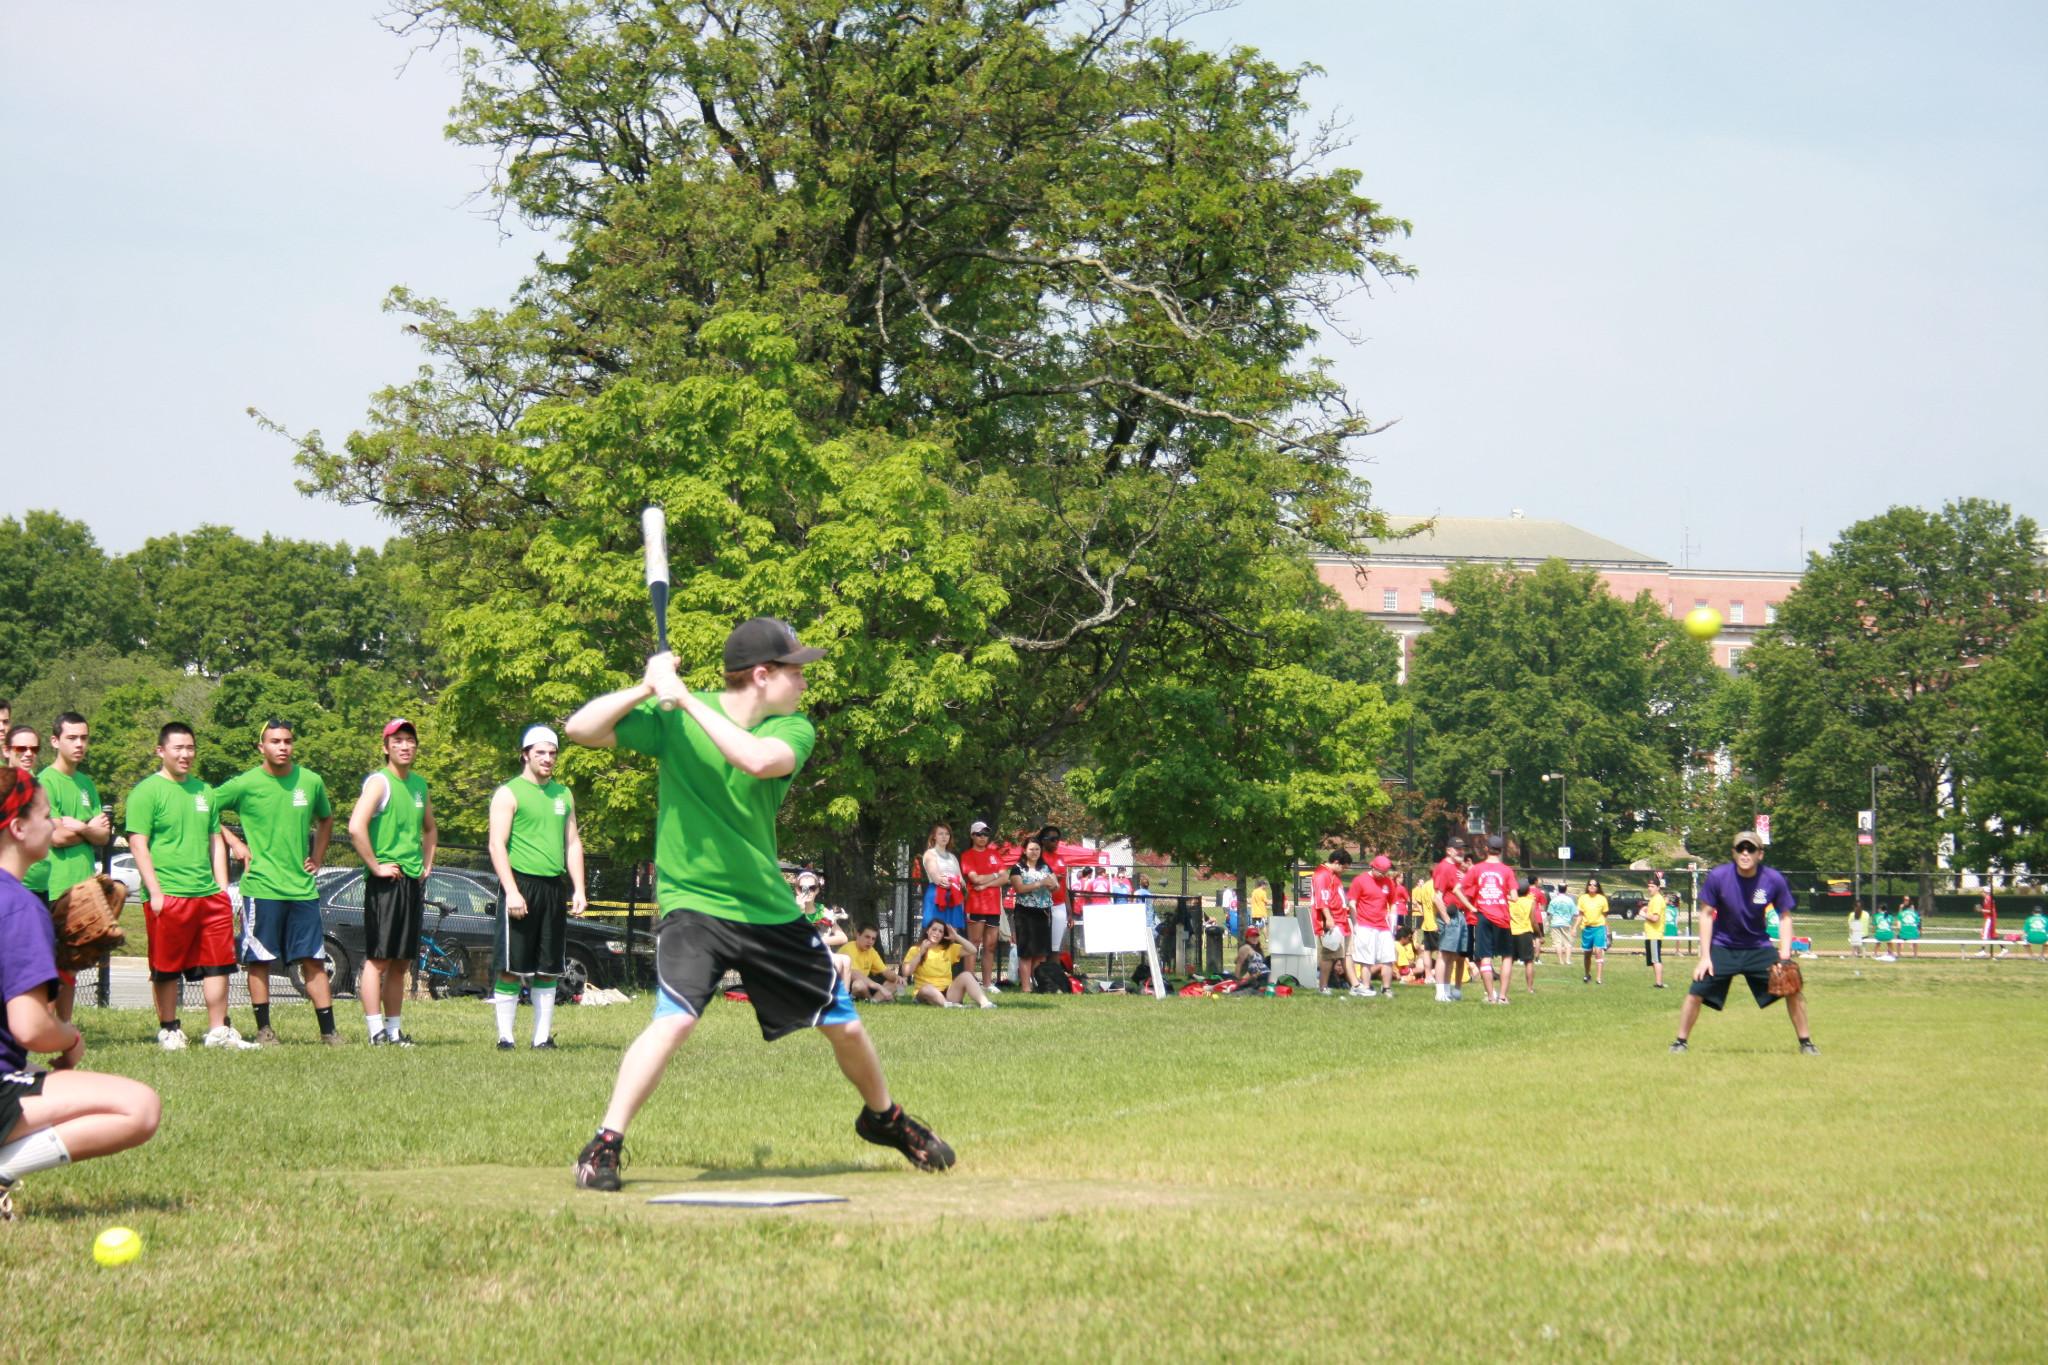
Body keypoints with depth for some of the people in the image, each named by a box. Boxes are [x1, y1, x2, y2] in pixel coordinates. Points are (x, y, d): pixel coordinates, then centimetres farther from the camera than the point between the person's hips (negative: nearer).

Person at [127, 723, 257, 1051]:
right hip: (168, 897, -6)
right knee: (167, 968, 1)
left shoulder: (203, 791, 18)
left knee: (218, 965, 5)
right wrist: (155, 893, -14)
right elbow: (138, 845, -8)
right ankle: (169, 1029, 12)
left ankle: (218, 1030, 11)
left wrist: (222, 889, 14)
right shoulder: (147, 792, -3)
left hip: (210, 896, 6)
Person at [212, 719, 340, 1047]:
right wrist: (235, 844, -4)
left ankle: (328, 1031, 4)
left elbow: (325, 819, 25)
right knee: (259, 960, 1)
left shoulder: (311, 782, 7)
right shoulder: (244, 784, -5)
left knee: (314, 960, 2)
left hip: (302, 888, 3)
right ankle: (264, 1029, 10)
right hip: (261, 887, -3)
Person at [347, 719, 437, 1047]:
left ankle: (394, 1029, 15)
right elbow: (356, 826, -23)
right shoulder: (379, 782, -9)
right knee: (378, 959, -6)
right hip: (385, 882, -8)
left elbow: (430, 829, 32)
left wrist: (427, 864, 18)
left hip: (413, 881, 8)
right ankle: (376, 1031, -6)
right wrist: (375, 866, -19)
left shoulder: (419, 784, 15)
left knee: (401, 962, 10)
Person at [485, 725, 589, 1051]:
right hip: (521, 884, -6)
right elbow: (497, 845, -7)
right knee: (511, 966, -5)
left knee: (549, 969, 6)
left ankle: (542, 1036, 10)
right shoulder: (509, 794, -1)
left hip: (555, 887, 6)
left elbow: (573, 843, 20)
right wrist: (511, 890, -17)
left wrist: (579, 889, 10)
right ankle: (505, 1035, -1)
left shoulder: (563, 794, 17)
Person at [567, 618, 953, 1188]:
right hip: (692, 901, -4)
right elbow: (581, 728, -15)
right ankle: (604, 1145, -18)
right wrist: (645, 688, -28)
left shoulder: (793, 730, -4)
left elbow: (758, 760, -27)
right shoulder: (672, 717, -9)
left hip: (771, 908, 4)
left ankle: (884, 1117, 39)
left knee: (844, 1026, 11)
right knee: (675, 1018, -28)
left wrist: (686, 698, -28)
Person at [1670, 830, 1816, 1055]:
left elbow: (1785, 917, -2)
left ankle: (1805, 1043, 7)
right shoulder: (1718, 877, -17)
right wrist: (1705, 957, -11)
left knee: (1793, 988, -8)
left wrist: (1785, 956, -12)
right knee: (1696, 992, -13)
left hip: (1758, 948, 1)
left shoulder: (1774, 880, -14)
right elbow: (1707, 915, -8)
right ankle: (1680, 1041, 5)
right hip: (1722, 947, -1)